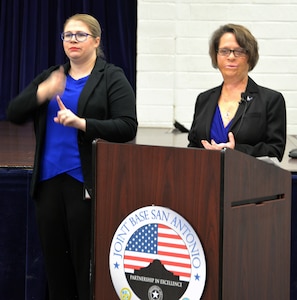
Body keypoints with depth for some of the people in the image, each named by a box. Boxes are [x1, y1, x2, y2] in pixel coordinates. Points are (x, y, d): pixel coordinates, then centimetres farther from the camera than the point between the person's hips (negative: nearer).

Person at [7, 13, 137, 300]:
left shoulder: (112, 78, 1)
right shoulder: (49, 77, 15)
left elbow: (127, 127, -10)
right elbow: (13, 113, 6)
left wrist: (81, 123, -22)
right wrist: (42, 93, -13)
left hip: (86, 183, -5)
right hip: (48, 180, 5)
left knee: (87, 263, -4)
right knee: (54, 261, 9)